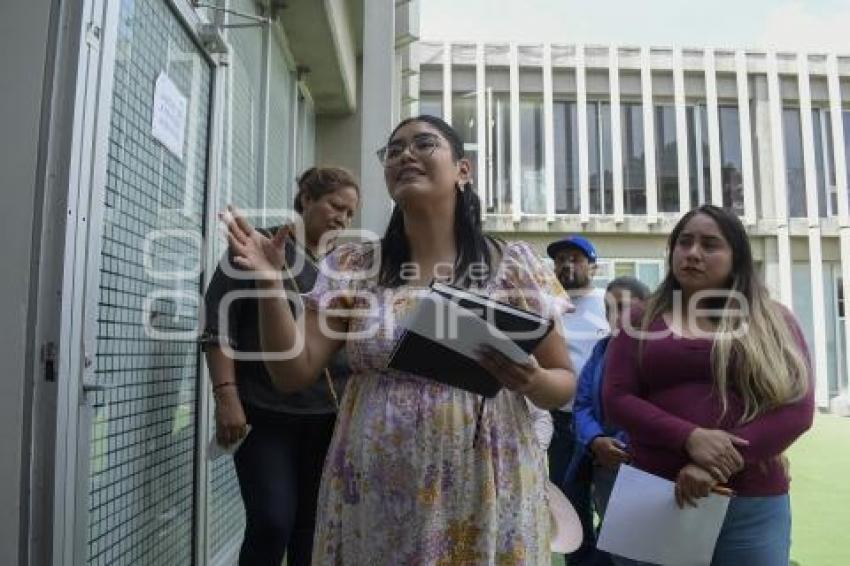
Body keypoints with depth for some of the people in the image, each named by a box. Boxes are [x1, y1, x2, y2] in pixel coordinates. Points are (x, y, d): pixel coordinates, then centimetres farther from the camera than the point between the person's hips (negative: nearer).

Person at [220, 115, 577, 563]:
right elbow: (294, 372, -2)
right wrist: (269, 282, -15)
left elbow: (564, 383, 3)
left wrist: (531, 381, -19)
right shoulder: (353, 267, 2)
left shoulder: (512, 264, -2)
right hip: (374, 495, 1)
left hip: (482, 492, -1)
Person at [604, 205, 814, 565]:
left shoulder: (773, 322, 4)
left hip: (752, 504, 0)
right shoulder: (641, 322, 5)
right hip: (655, 496, 1)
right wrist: (689, 438, -18)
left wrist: (718, 467, -16)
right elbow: (616, 398, -3)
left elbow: (797, 406, -6)